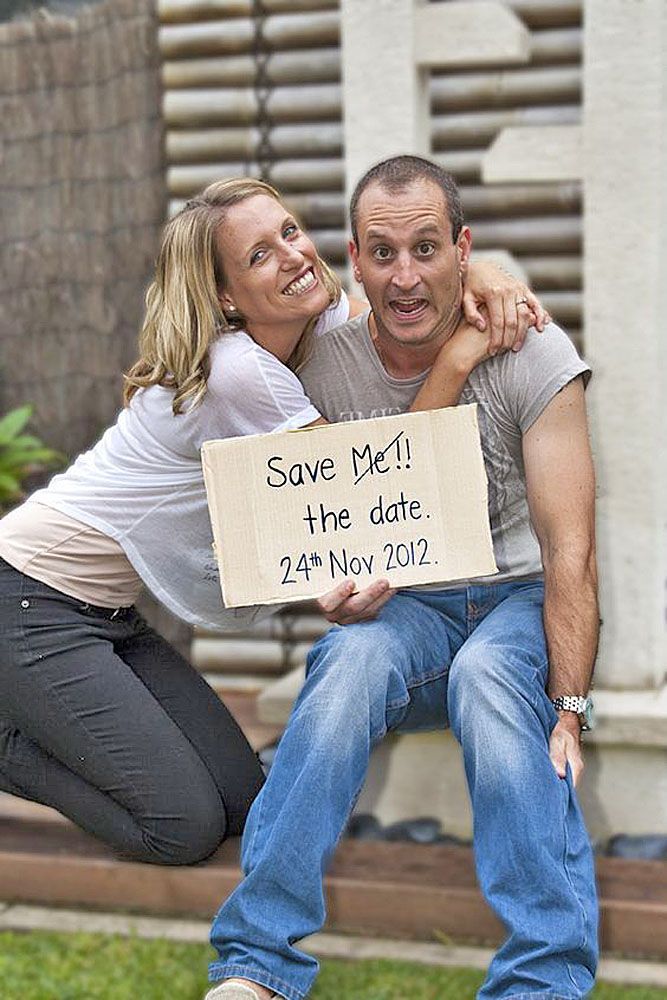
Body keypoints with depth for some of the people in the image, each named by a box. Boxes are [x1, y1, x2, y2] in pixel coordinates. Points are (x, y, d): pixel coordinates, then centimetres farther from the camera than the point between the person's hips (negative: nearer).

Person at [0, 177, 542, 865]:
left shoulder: (318, 323, 1)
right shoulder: (241, 373, -25)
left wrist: (485, 279, -13)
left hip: (106, 615, 9)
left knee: (242, 804, 6)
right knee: (186, 829, -11)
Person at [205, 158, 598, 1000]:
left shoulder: (532, 354, -11)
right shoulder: (323, 371, -4)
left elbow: (569, 550, -15)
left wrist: (568, 711, -24)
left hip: (520, 599, -1)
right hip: (405, 607, 2)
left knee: (487, 672, -36)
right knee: (352, 656, -33)